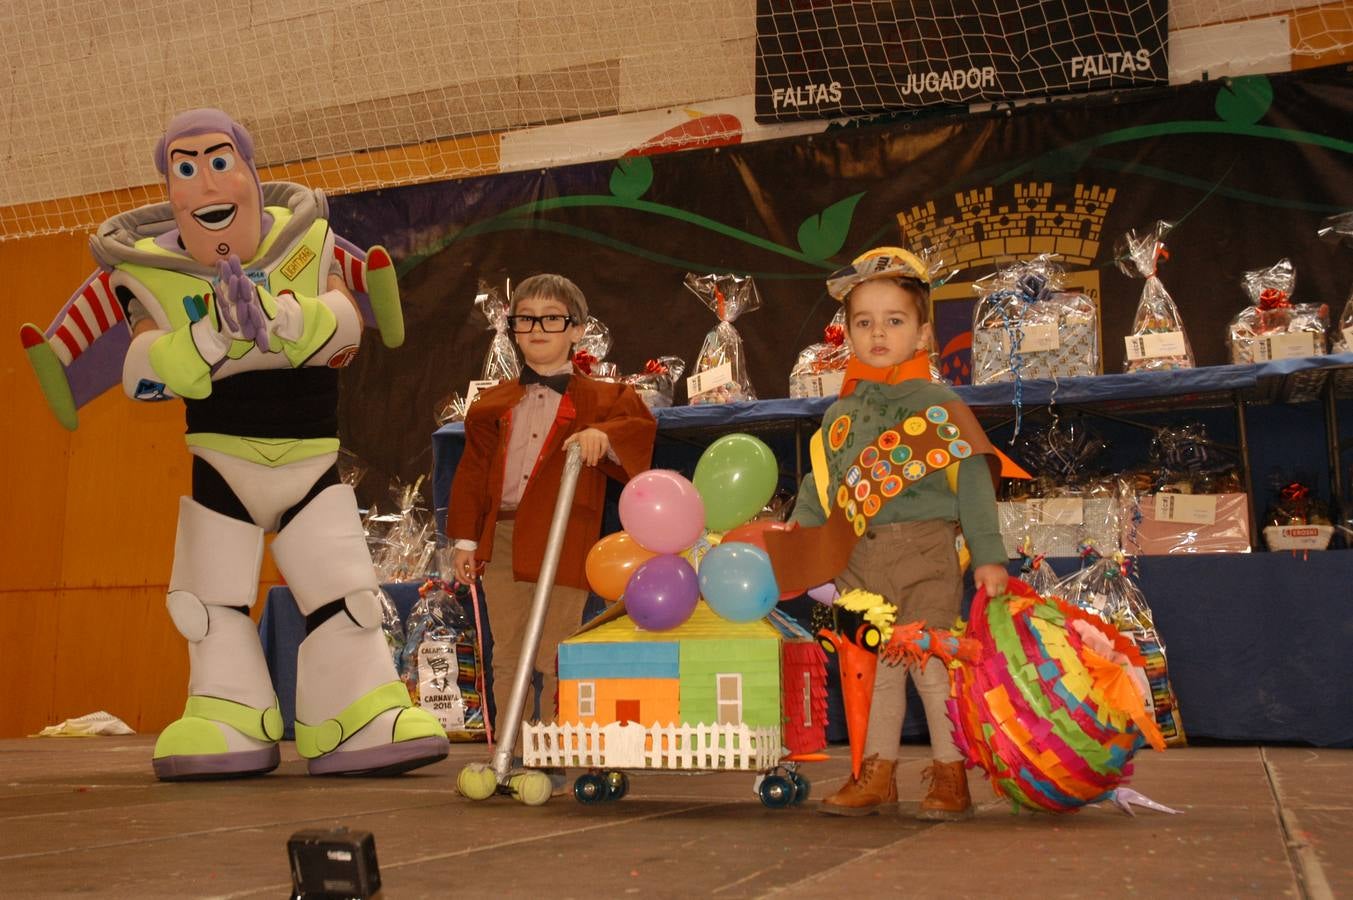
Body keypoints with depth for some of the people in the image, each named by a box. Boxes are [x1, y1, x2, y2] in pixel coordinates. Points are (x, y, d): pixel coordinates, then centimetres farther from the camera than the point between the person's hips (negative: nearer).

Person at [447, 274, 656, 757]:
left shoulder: (602, 400, 7)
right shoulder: (492, 404, 16)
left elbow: (641, 425, -9)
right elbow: (473, 471, 16)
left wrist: (603, 435, -29)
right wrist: (465, 539, 10)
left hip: (563, 544, -4)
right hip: (501, 540, 4)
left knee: (556, 662, -2)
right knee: (508, 658, 8)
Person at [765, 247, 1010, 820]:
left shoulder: (939, 405, 0)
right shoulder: (840, 414, 12)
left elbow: (972, 483, -2)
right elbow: (819, 488, 17)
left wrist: (988, 557, -7)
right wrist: (790, 546, 8)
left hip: (926, 555, -4)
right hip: (859, 560, 4)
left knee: (932, 664, -4)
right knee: (873, 668, 9)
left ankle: (950, 776, 9)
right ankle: (876, 773, 19)